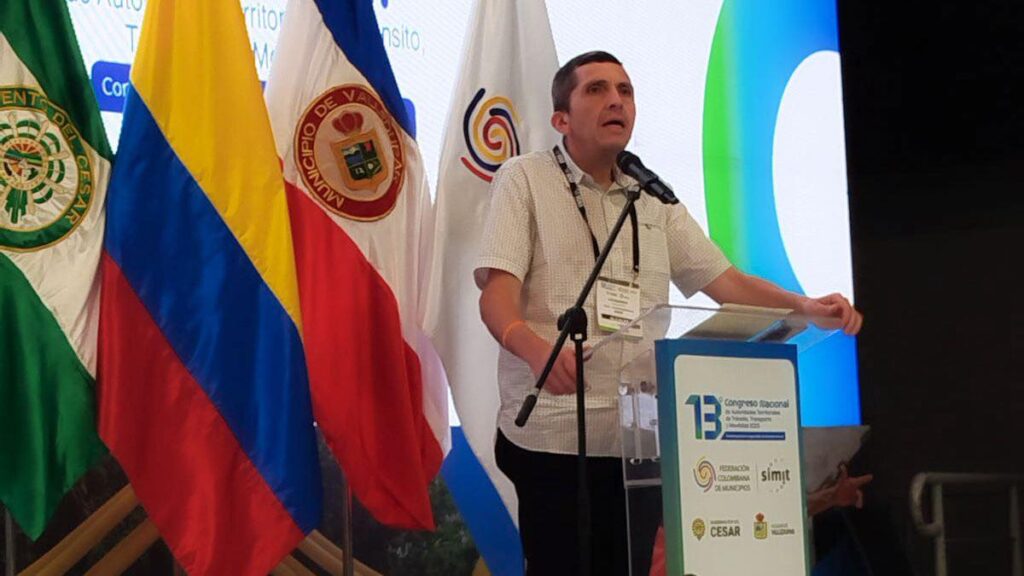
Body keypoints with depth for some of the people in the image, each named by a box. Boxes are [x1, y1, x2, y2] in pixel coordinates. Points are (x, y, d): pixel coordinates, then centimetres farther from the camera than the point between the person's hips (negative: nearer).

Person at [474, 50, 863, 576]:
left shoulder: (653, 198, 17)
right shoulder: (525, 179, 1)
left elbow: (723, 280, 15)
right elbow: (497, 290, -11)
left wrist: (805, 307, -4)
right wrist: (535, 348, -32)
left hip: (639, 434, 5)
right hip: (554, 434, -5)